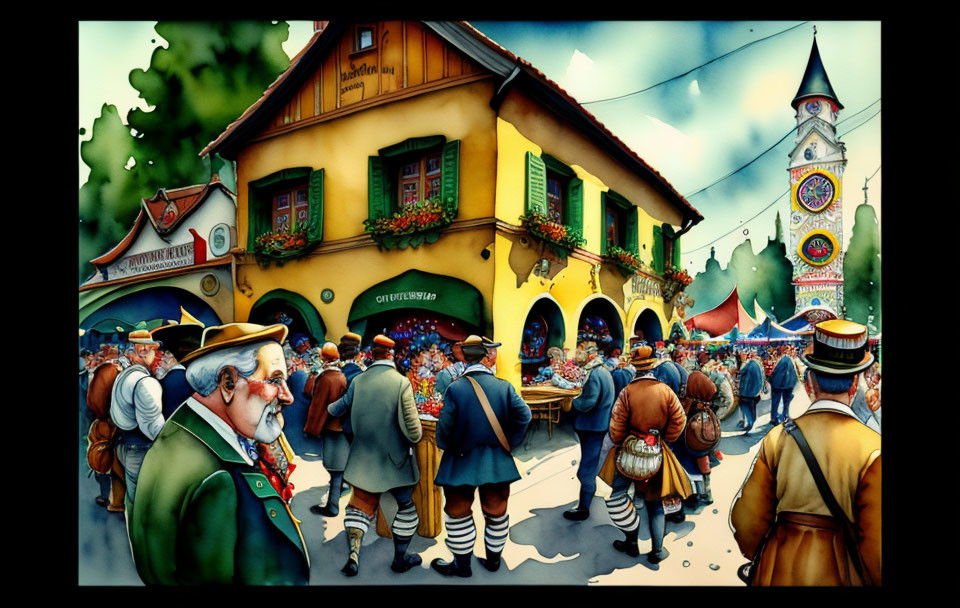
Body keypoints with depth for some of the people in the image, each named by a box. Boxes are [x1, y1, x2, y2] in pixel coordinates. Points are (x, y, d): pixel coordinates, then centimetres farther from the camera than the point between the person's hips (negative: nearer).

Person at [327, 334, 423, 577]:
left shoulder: (358, 381, -4)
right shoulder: (401, 382, -13)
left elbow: (338, 408, 10)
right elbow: (412, 427, -18)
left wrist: (328, 407, 32)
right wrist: (416, 436, 4)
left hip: (364, 459, 3)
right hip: (394, 458, -3)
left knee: (360, 506, 16)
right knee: (406, 506, 15)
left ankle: (353, 555, 3)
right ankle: (400, 559, 22)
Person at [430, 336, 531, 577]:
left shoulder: (455, 388, -16)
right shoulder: (504, 386, -10)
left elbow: (444, 428, -19)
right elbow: (523, 415, -16)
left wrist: (446, 446, 2)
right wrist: (508, 444, -2)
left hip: (461, 463, -2)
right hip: (497, 464, 3)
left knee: (458, 513, 15)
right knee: (496, 511, 21)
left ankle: (462, 565, 27)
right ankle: (493, 559, 35)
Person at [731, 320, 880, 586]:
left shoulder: (777, 438, -11)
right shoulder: (873, 450, -17)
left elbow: (748, 519, -6)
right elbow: (876, 539, -15)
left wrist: (758, 559, 14)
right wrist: (874, 578, 5)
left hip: (780, 571, 1)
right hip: (842, 573, -1)